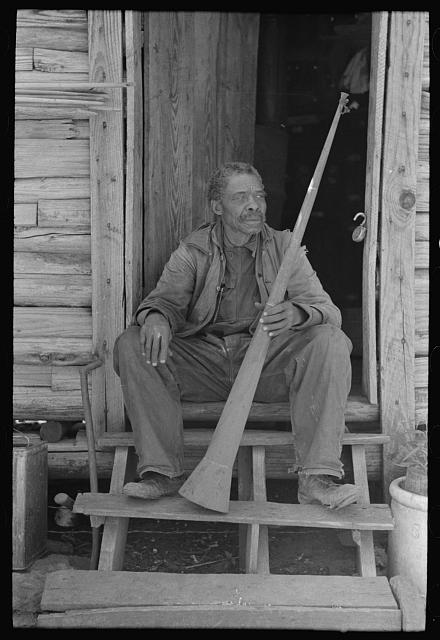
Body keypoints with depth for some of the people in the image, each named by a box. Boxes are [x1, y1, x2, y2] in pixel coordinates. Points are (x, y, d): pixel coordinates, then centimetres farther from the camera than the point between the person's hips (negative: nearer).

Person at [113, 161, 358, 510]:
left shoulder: (284, 247, 6)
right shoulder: (192, 251, 8)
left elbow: (328, 310, -4)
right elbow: (167, 298, -4)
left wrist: (295, 313, -30)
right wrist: (155, 316, -32)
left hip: (268, 363, 0)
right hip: (202, 360, 1)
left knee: (331, 341, -27)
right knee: (131, 345, -21)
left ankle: (317, 477, -28)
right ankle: (163, 471, -19)